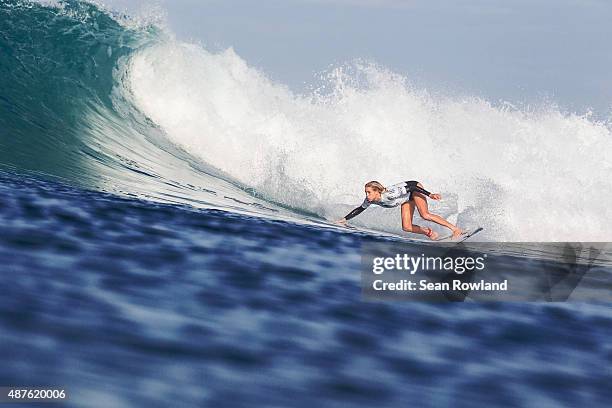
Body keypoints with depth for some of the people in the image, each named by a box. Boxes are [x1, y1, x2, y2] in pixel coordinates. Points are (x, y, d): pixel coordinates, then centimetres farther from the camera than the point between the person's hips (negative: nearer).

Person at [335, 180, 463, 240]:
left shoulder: (389, 194, -37)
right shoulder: (370, 200, -17)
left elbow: (411, 187, -35)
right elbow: (360, 209, 3)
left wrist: (430, 195, -37)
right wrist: (345, 219, -1)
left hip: (414, 189, -7)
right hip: (407, 199, 7)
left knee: (425, 215, -28)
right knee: (406, 227, -7)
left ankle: (455, 229, -21)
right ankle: (428, 232, 14)